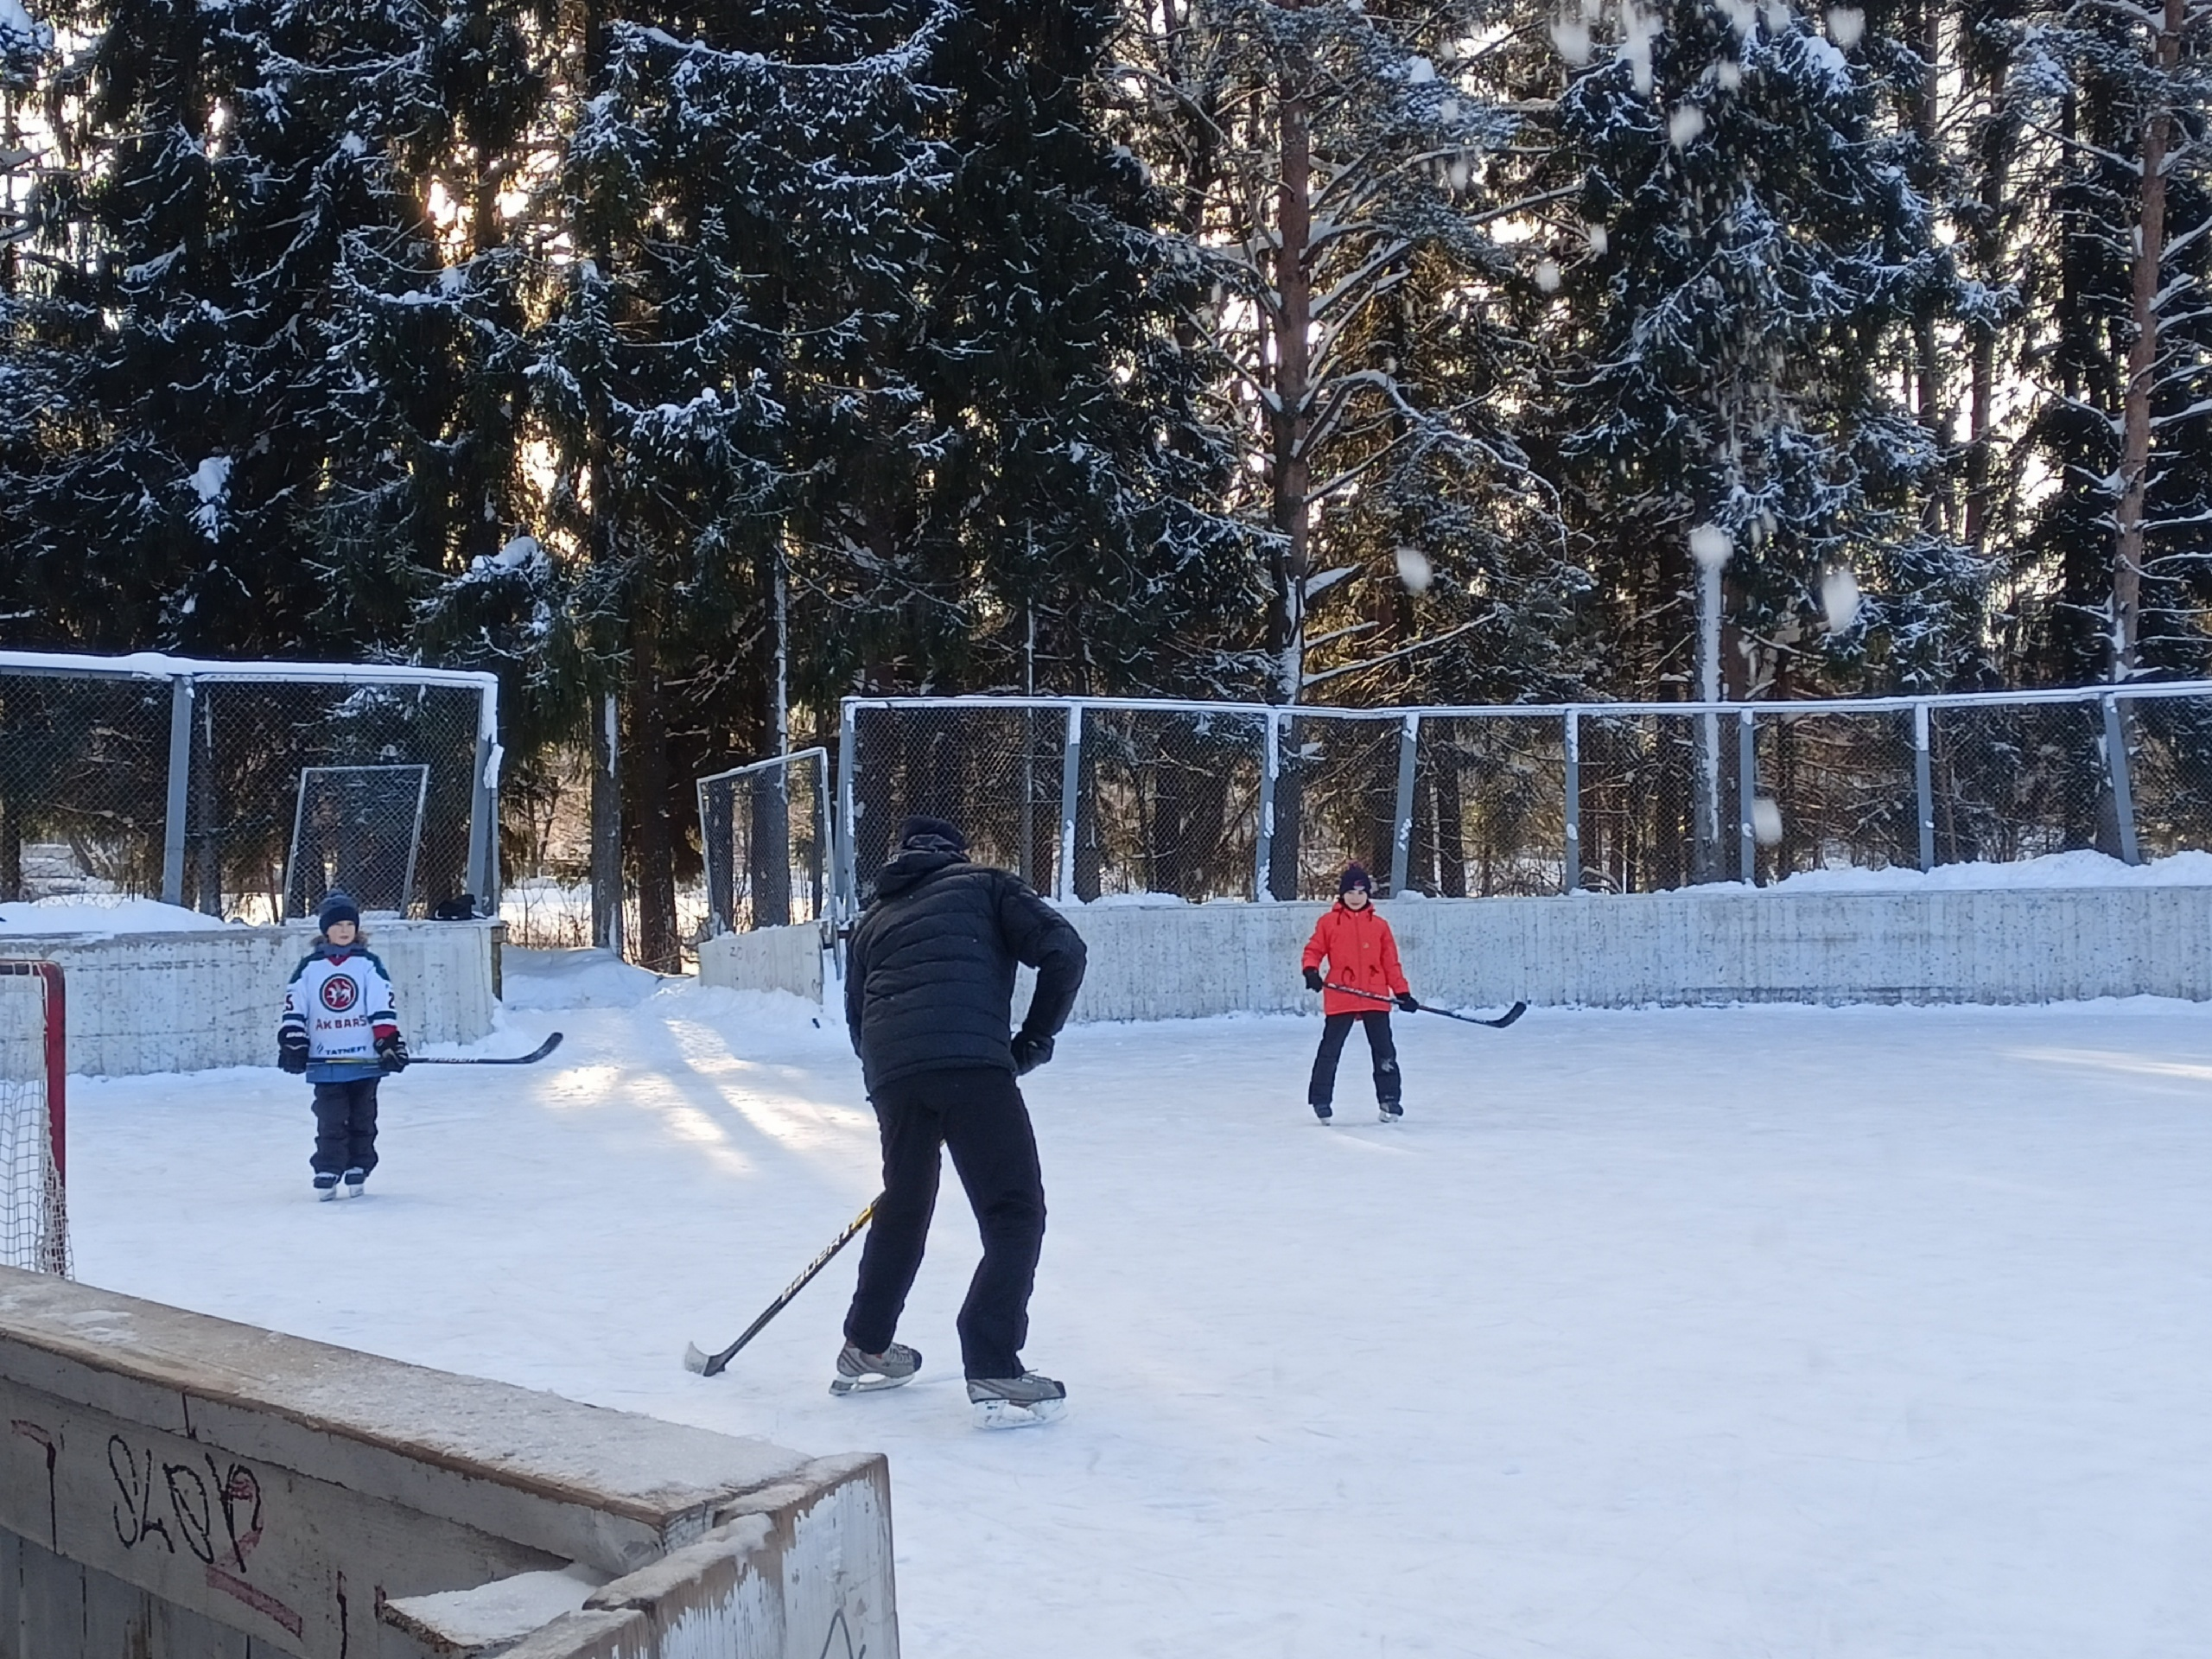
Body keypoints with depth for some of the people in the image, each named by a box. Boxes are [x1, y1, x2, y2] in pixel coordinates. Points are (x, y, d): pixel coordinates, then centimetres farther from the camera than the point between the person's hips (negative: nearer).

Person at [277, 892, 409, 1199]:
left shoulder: (368, 964, 1)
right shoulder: (309, 967, 4)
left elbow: (383, 1007, -3)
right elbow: (294, 1008, 5)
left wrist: (389, 1043, -8)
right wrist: (293, 1043, -2)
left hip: (364, 1058, 0)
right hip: (325, 1060, 0)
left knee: (362, 1119, 8)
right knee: (330, 1121, -1)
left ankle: (357, 1169, 17)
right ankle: (327, 1172, 3)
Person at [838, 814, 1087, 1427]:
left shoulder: (873, 921, 30)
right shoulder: (984, 884, 19)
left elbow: (858, 1017, 27)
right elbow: (1063, 948, 5)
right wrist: (1035, 1038, 11)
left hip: (892, 1074, 5)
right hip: (973, 1065, -5)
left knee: (903, 1207, 26)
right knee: (1014, 1215, 1)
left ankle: (866, 1350, 37)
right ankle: (994, 1375, -8)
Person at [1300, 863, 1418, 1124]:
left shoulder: (1379, 925, 8)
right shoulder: (1328, 922, 3)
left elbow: (1391, 963, 9)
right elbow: (1314, 950, 6)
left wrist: (1402, 992, 4)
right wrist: (1311, 970, -14)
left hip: (1376, 997, 2)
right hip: (1339, 997, -2)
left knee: (1384, 1051, 5)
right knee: (1330, 1050, 2)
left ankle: (1389, 1098, 16)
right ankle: (1321, 1100, 11)